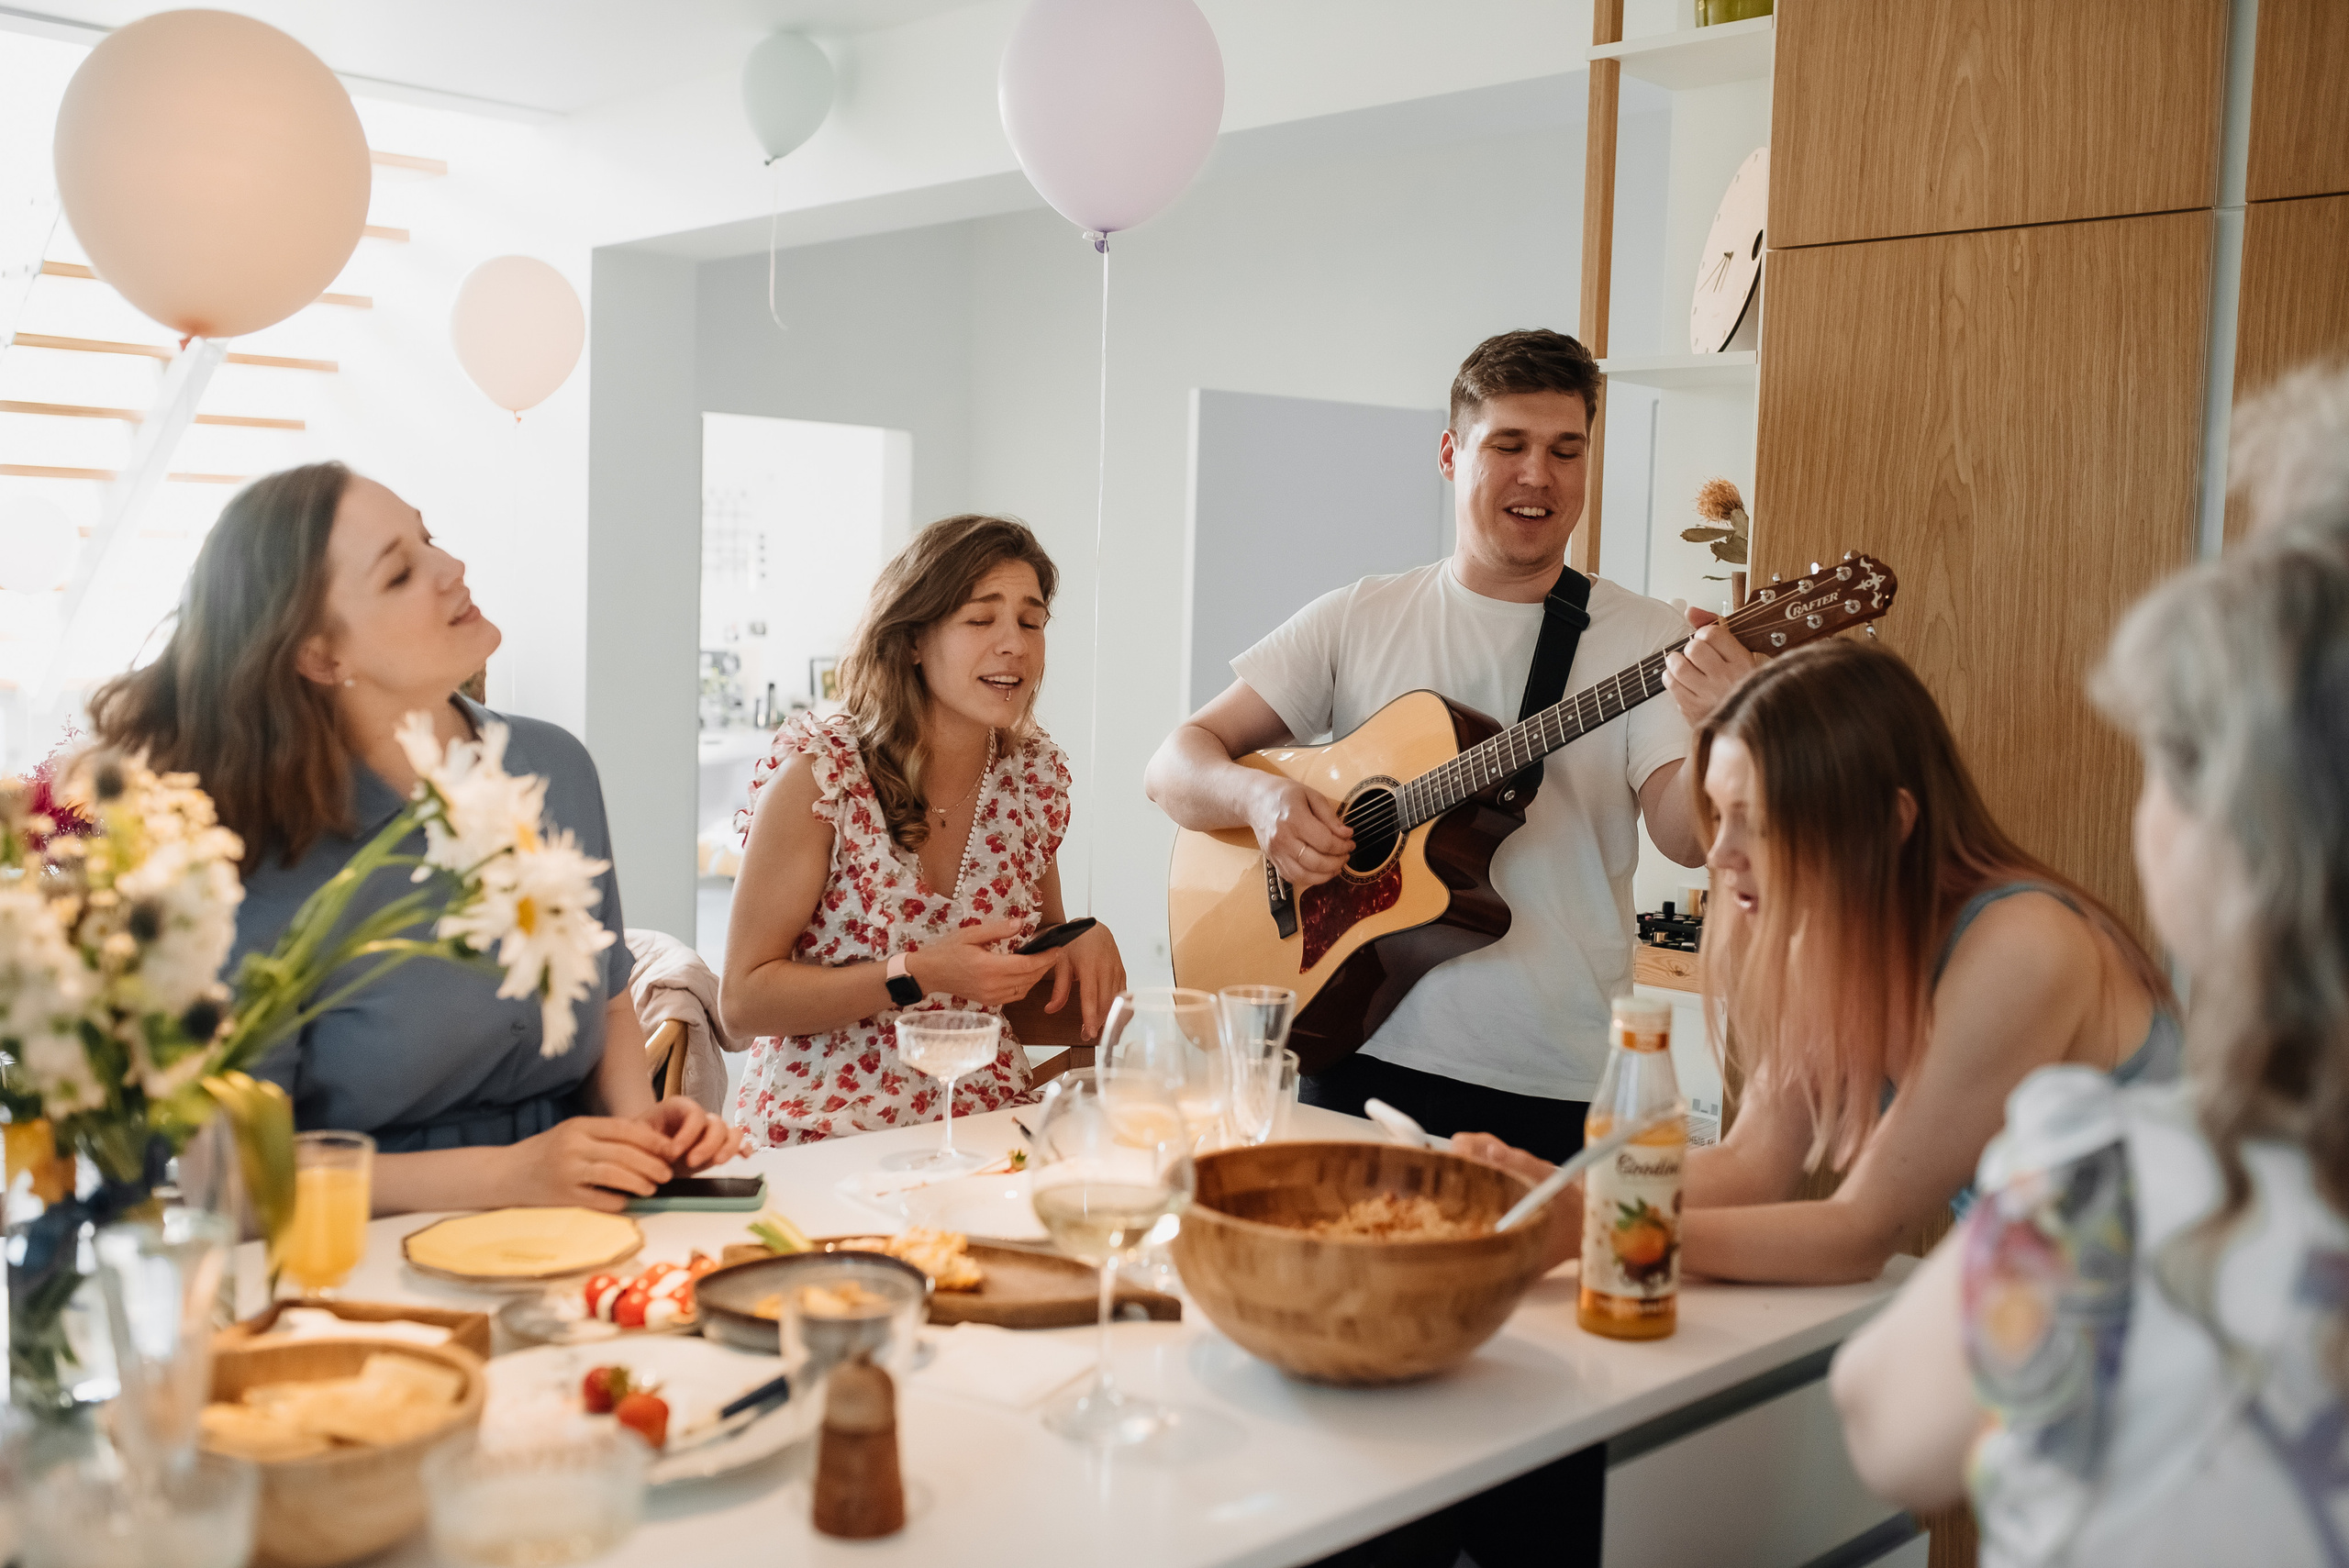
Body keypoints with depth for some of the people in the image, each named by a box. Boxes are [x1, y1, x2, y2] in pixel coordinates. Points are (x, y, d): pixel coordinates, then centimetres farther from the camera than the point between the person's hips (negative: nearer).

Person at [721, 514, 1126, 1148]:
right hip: (824, 1139, -4)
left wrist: (1083, 948, -3)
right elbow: (743, 999, -7)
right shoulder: (820, 772, -8)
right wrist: (917, 975, -18)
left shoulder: (1036, 775, 7)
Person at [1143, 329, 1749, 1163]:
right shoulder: (1357, 619, 5)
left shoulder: (1646, 639, 0)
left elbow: (1688, 838, -13)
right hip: (1366, 1061, 1)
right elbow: (1175, 765, 3)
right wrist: (1262, 796, -19)